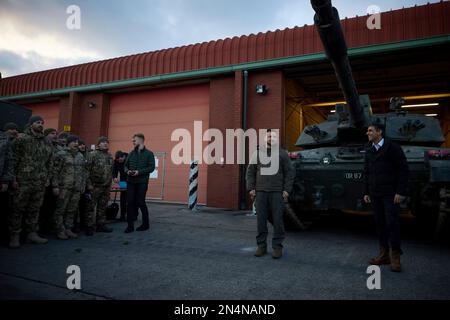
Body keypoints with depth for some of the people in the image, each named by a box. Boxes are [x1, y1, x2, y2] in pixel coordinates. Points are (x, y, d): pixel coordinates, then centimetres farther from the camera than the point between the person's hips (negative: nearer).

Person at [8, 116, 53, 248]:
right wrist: (13, 178, -10)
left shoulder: (47, 143, 13)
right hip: (23, 182, -5)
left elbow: (50, 162, 18)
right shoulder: (21, 139, -2)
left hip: (40, 183, 5)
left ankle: (32, 233, 21)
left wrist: (47, 178, 12)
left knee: (35, 209, 11)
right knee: (18, 209, 3)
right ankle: (14, 236, 12)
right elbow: (14, 160, -6)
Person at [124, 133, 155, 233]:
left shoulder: (149, 153, -3)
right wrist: (127, 171, -7)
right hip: (131, 181, 4)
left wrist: (139, 172, -18)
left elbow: (151, 167, -9)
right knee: (130, 202, 1)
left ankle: (146, 224, 19)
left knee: (141, 202, 2)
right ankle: (130, 225, 10)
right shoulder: (131, 153, 11)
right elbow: (126, 165, 16)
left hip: (142, 182, -4)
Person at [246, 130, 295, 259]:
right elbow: (250, 172, 11)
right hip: (261, 191, 2)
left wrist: (286, 190, -5)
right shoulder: (258, 153, 12)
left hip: (277, 192, -2)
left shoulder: (282, 153, 7)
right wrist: (251, 188, 2)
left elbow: (290, 172, 4)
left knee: (278, 219, 0)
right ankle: (261, 245, 16)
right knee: (261, 219, 4)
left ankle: (277, 246, 11)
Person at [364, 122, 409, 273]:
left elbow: (404, 170, -8)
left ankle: (395, 257, 9)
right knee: (380, 223, 8)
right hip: (375, 195, 6)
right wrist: (366, 192, 11)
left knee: (392, 223, -3)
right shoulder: (369, 150, 11)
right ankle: (384, 254, 18)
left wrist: (401, 192, -14)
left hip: (390, 194, -5)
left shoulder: (393, 147, -6)